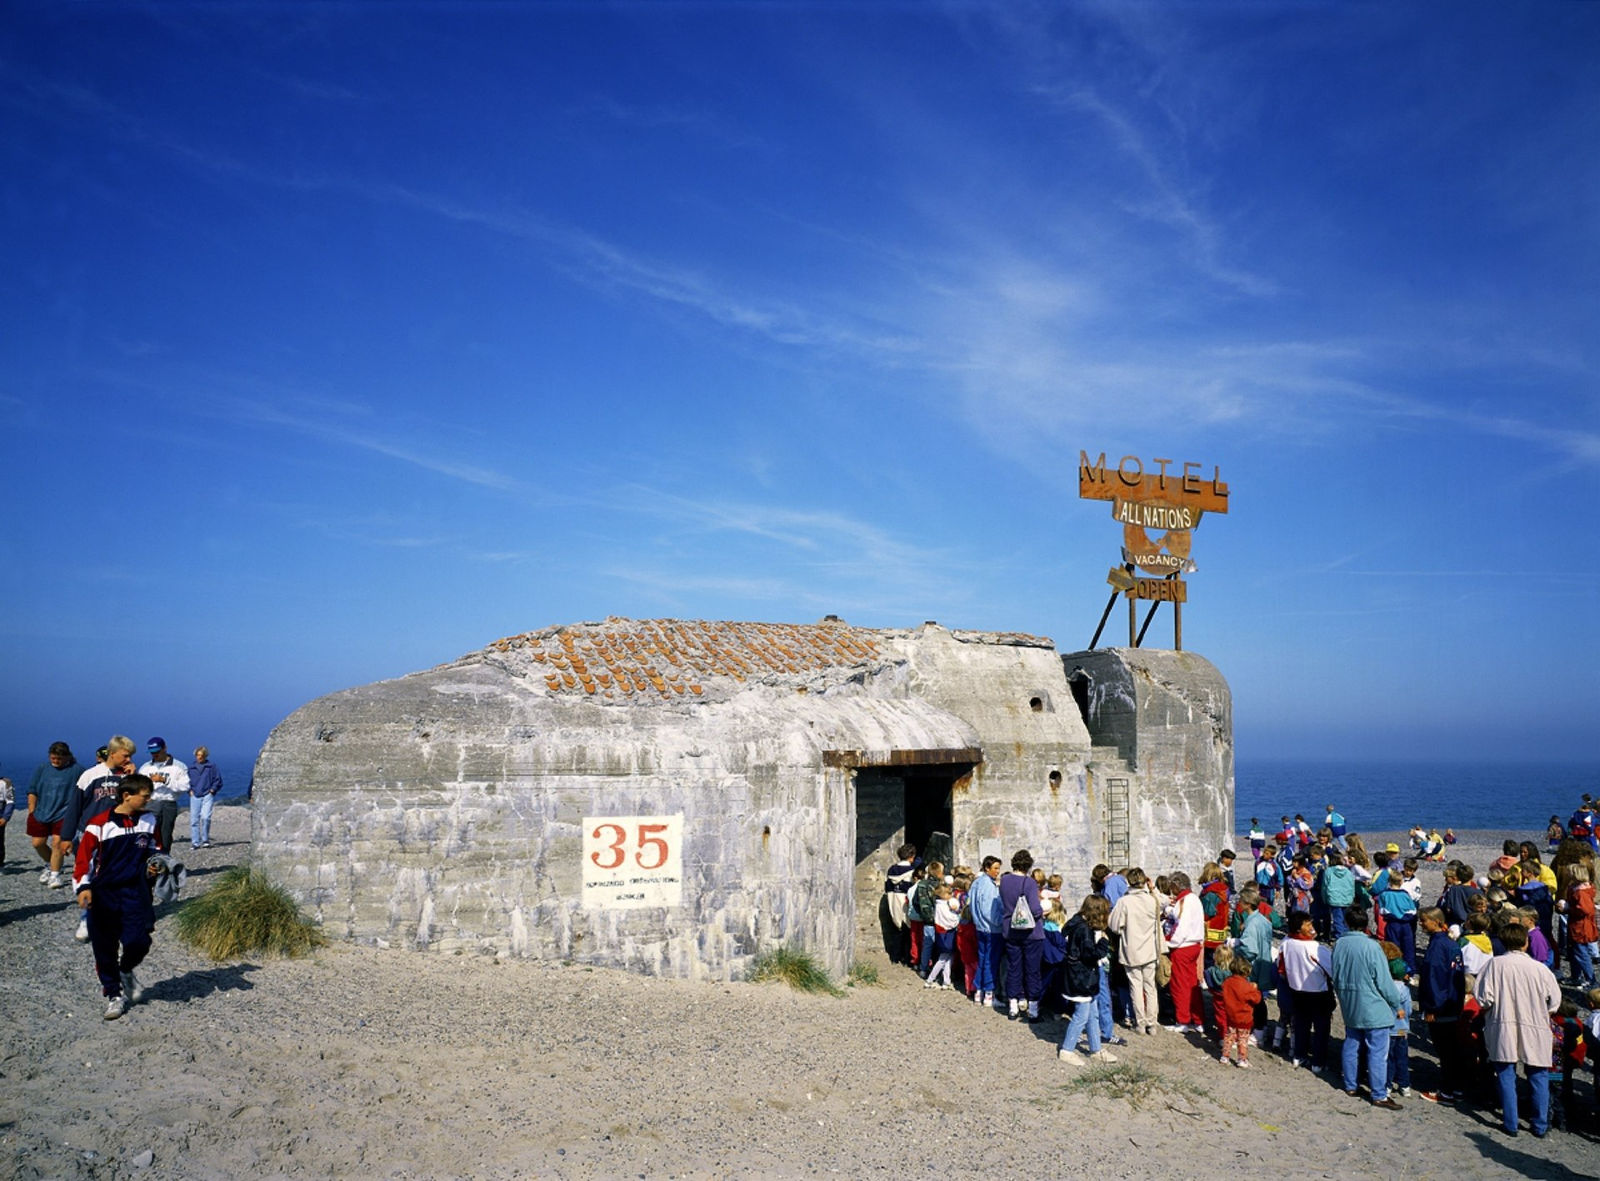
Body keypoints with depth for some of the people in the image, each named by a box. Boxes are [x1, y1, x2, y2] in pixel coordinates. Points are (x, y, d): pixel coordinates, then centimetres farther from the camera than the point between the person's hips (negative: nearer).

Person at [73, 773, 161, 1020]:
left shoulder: (148, 820, 5)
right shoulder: (100, 824, -9)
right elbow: (84, 857, -7)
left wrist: (152, 866, 6)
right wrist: (83, 887, -15)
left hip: (135, 891, 2)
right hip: (104, 893, -2)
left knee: (139, 941, -10)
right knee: (104, 947, 5)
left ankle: (126, 971, 23)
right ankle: (114, 995, 21)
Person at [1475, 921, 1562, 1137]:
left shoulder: (1494, 964, -11)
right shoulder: (1540, 969, -11)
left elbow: (1483, 998, -13)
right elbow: (1554, 1003, -4)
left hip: (1503, 1029, 0)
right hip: (1534, 1030, 0)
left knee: (1506, 1076, 10)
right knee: (1538, 1076, 16)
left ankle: (1510, 1124, 14)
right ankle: (1540, 1125, 22)